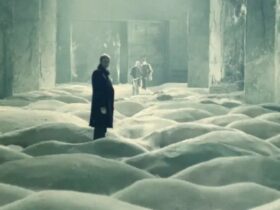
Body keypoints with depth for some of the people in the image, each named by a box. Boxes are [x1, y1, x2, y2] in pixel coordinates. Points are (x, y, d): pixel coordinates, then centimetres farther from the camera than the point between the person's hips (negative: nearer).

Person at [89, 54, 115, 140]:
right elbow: (97, 91, -18)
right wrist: (102, 105, -23)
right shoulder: (97, 73, -11)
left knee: (103, 128, 12)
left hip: (106, 105, 10)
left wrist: (111, 106, 18)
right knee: (100, 128, -9)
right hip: (100, 105, -10)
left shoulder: (105, 74, 16)